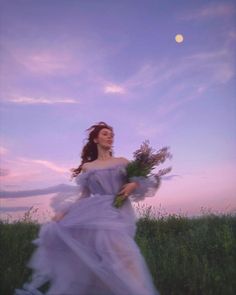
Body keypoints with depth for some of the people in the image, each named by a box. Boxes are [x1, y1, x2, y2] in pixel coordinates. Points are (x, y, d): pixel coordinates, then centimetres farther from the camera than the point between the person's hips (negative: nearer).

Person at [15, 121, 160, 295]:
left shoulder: (123, 162, 13)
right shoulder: (87, 167, 12)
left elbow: (140, 180, 12)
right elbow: (83, 195, 10)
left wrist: (134, 185, -11)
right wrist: (63, 211, -1)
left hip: (119, 211, -2)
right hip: (95, 210, 2)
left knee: (116, 249, -27)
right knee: (58, 231, -10)